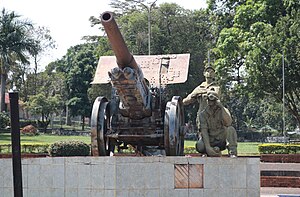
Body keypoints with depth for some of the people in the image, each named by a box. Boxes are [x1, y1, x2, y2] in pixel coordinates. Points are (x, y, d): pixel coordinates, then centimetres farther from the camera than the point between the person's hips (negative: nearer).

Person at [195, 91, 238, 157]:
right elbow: (204, 131, -14)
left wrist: (222, 107, -26)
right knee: (199, 146, -33)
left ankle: (232, 153, -29)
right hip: (210, 141, 0)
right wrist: (207, 147, -28)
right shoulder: (203, 114, -1)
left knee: (230, 129, -29)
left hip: (222, 140, 0)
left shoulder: (223, 111, 0)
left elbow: (228, 123, -23)